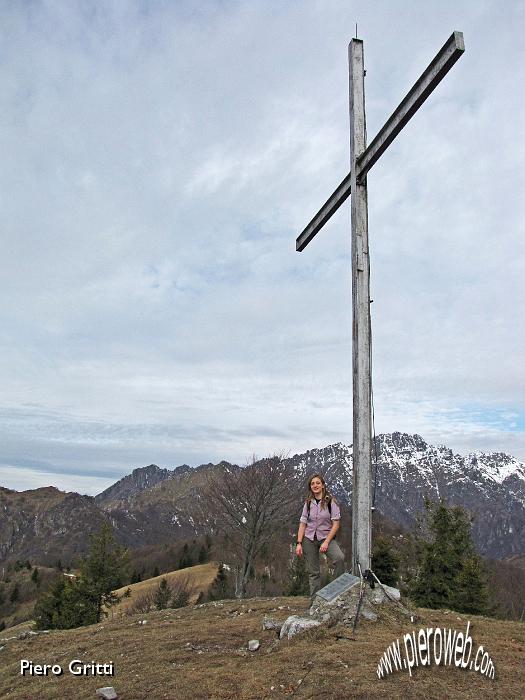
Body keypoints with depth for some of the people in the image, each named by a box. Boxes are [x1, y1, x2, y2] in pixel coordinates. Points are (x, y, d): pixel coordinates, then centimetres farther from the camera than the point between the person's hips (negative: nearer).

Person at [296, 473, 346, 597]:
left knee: (339, 557, -29)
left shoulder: (331, 501, -5)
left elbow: (336, 524, -9)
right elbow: (302, 524, 5)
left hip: (326, 537, -3)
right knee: (313, 572, 4)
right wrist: (299, 543, -4)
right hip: (309, 539, 3)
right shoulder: (308, 503, 6)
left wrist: (326, 542, -16)